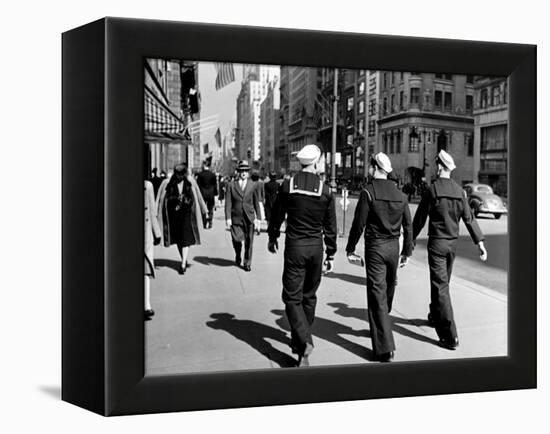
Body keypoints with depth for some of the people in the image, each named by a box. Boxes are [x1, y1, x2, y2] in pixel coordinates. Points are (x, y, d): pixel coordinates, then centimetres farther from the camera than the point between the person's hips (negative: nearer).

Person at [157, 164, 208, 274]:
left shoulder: (190, 182, -1)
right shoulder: (168, 183, -3)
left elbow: (197, 196, 9)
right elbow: (162, 199, 0)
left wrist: (204, 209, 15)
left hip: (186, 213, -1)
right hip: (173, 214, 2)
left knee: (186, 239, -8)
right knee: (178, 239, 11)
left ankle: (183, 265, -8)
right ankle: (184, 260, 29)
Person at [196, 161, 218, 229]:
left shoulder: (200, 175, -4)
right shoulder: (213, 175, -1)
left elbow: (198, 185, -2)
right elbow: (215, 185, 2)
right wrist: (215, 194, 9)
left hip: (203, 194, -1)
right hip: (211, 194, 1)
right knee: (210, 210, 8)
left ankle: (204, 224, 4)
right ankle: (209, 224, 5)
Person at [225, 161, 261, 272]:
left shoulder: (253, 186, 6)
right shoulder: (231, 185, 3)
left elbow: (256, 203, 9)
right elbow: (228, 203, 0)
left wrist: (258, 218, 5)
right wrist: (228, 218, -8)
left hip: (249, 218, 1)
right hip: (236, 218, -1)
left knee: (249, 241, 2)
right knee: (236, 240, -3)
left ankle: (247, 263, 17)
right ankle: (238, 256, 28)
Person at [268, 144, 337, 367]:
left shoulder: (288, 185, -6)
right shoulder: (325, 190, -3)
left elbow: (276, 215, 3)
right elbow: (330, 226, 2)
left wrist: (272, 237, 19)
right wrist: (331, 254, 10)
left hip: (294, 246, -2)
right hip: (316, 247, 2)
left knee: (292, 297, 1)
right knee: (309, 295, 17)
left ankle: (304, 342, -16)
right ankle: (300, 339, 31)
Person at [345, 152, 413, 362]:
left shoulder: (368, 192, -11)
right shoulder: (400, 195, 6)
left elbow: (359, 223, -12)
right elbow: (408, 226, 9)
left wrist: (350, 248, -2)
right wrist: (407, 251, 17)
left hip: (375, 247, -6)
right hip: (393, 246, 6)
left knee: (377, 296, -4)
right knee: (388, 290, 21)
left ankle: (385, 348, -6)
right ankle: (381, 327, 42)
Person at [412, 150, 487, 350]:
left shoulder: (432, 189, -11)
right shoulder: (460, 190, 3)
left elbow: (419, 219, -8)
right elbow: (469, 218, 0)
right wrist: (480, 241, 2)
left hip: (437, 242, -6)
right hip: (453, 243, 6)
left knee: (440, 286, -5)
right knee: (442, 282, 22)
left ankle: (450, 336, -8)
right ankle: (435, 316, 41)